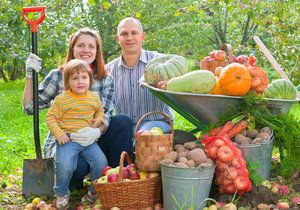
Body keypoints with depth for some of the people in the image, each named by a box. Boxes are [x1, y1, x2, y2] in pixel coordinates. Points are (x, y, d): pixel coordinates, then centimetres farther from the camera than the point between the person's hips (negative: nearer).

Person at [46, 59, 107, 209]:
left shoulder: (94, 98, 7)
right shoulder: (61, 99, -7)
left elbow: (100, 109, 28)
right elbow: (50, 118, -3)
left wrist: (99, 119, 6)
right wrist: (59, 133, -15)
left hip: (88, 140, 4)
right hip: (68, 140, -4)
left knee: (101, 162, -11)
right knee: (64, 165, -25)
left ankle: (95, 191, 15)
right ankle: (61, 193, 3)